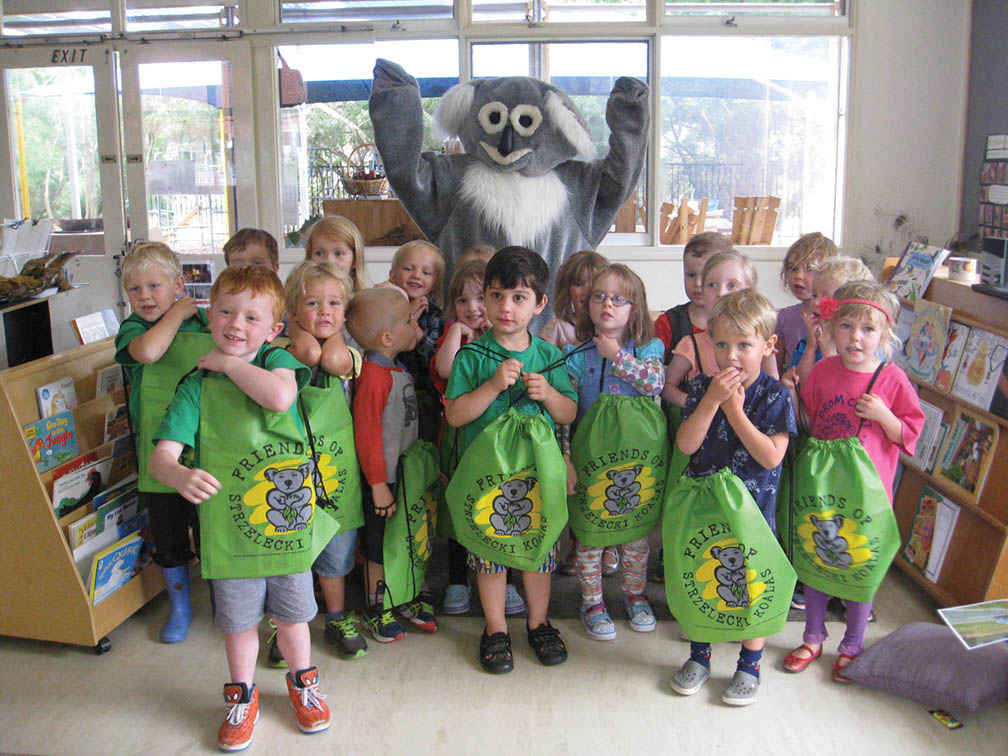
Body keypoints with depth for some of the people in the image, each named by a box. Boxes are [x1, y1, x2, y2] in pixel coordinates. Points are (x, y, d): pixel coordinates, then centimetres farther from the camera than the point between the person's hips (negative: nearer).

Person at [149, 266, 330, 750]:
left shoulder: (276, 360, -3)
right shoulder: (196, 387, -3)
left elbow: (281, 396, -27)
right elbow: (161, 454, -11)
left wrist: (230, 363, -15)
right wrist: (179, 474, -34)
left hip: (287, 518, 0)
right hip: (228, 526, 1)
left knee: (291, 614, 16)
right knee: (238, 621, 15)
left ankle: (301, 682, 43)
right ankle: (242, 696, 40)